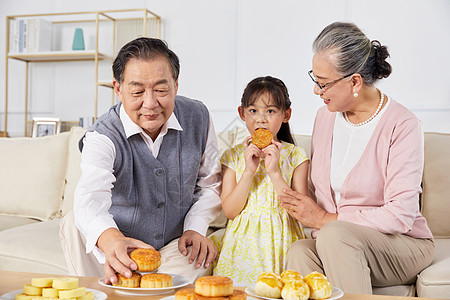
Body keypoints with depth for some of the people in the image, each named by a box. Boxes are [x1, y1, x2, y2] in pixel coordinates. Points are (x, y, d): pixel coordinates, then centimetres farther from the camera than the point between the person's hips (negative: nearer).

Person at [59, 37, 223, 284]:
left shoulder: (197, 117, -7)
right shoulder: (103, 136, -18)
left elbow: (210, 184, 7)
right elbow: (91, 195, -38)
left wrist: (196, 228, -8)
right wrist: (108, 237, -59)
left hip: (178, 243, 2)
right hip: (124, 248, -1)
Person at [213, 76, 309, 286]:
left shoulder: (295, 155, 1)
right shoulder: (233, 156, 4)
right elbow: (229, 210, -2)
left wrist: (275, 172, -14)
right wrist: (249, 171, -13)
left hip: (280, 243, 0)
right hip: (244, 242, 1)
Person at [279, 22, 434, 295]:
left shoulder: (403, 126, -14)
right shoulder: (326, 115, 6)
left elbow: (400, 215, -19)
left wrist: (325, 220, -15)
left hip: (404, 245, -4)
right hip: (333, 241, 4)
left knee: (335, 234, -35)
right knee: (299, 252, -30)